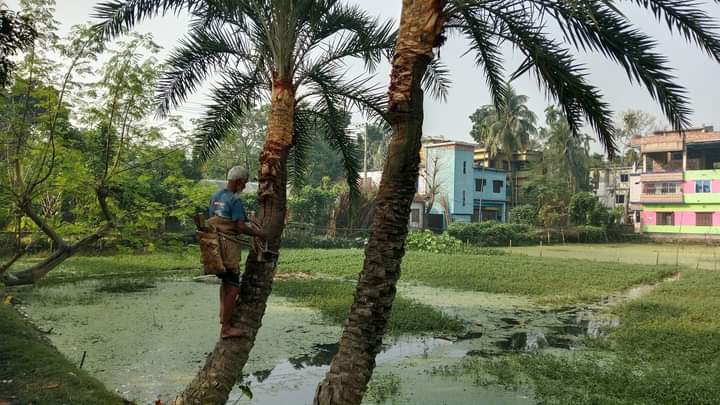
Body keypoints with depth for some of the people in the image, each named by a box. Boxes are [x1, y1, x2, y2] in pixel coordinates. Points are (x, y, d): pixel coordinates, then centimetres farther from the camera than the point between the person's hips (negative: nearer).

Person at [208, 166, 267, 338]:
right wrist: (258, 233, -4)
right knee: (232, 287, -1)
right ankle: (226, 328, 3)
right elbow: (241, 228, -20)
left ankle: (224, 317, 31)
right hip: (228, 245, -9)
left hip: (215, 243, 9)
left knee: (226, 282, 24)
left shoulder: (214, 197, 12)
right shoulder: (235, 200, -14)